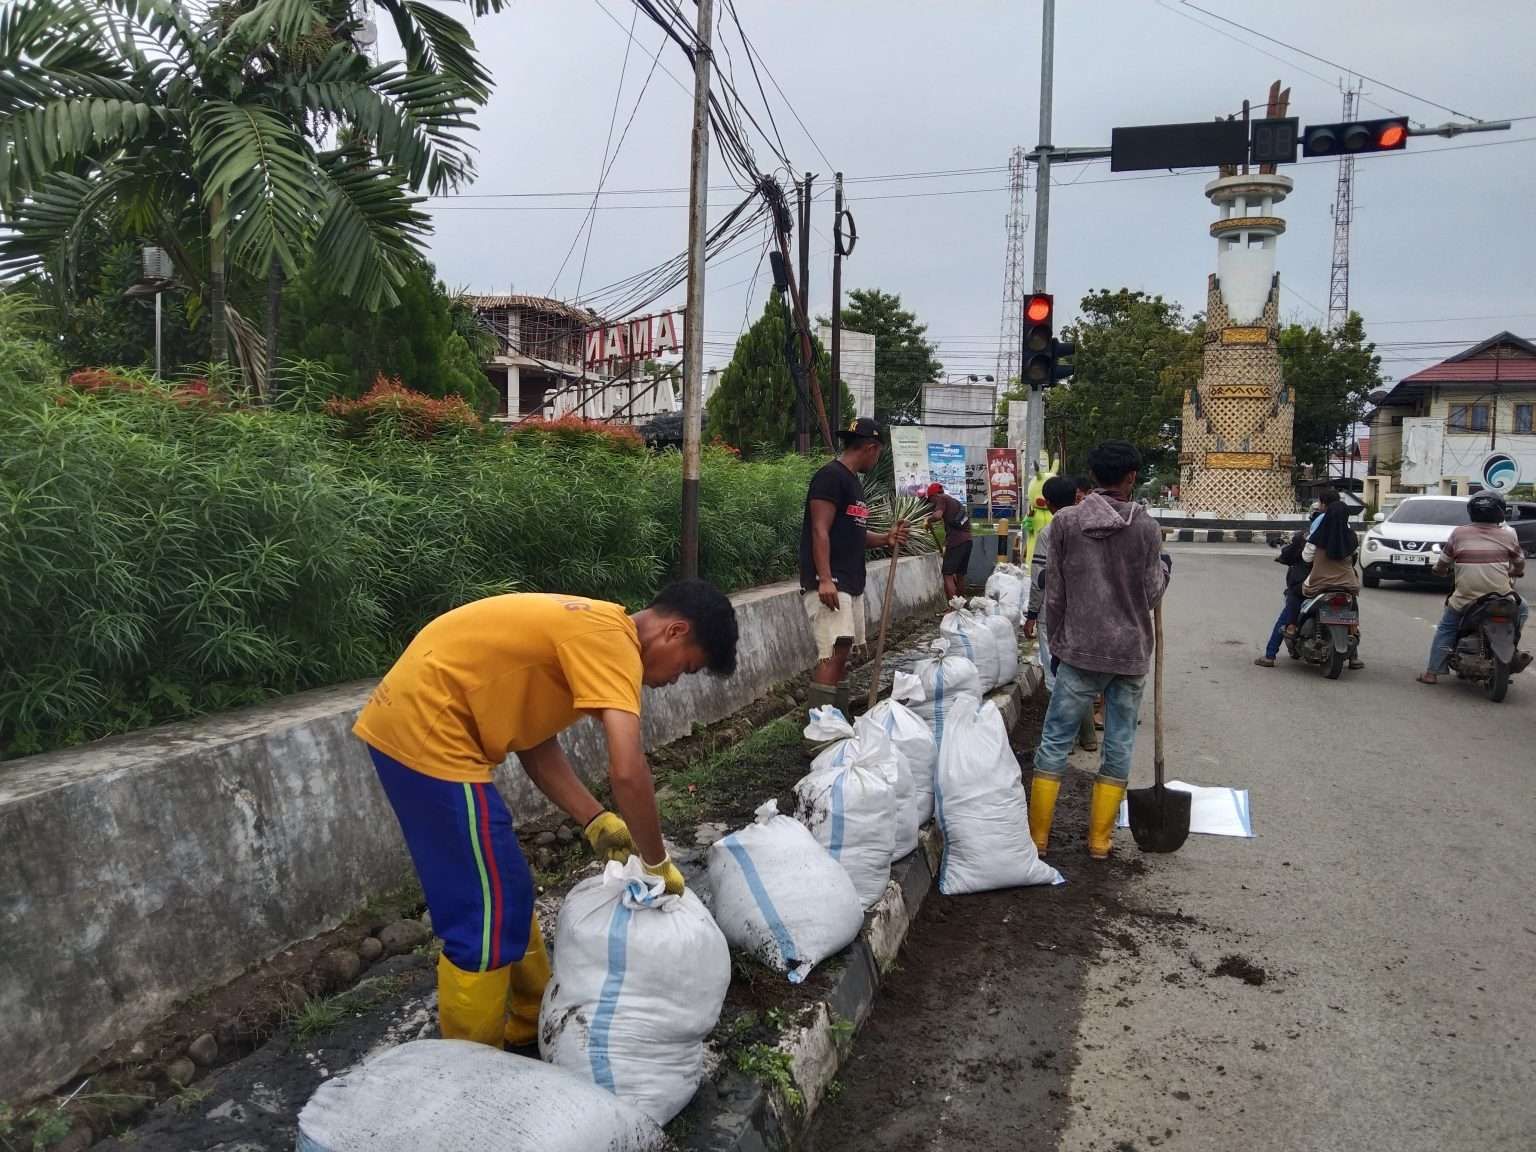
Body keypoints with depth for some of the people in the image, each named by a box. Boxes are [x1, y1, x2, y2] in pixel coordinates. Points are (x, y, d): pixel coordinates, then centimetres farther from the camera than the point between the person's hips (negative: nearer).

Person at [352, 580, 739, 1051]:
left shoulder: (592, 630, 14)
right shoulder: (613, 640, -16)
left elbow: (534, 740, 14)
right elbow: (628, 772, -25)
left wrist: (596, 822, 8)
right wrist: (658, 863, -10)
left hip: (412, 721, 10)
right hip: (426, 731, -10)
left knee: (503, 893, 20)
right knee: (488, 916, 1)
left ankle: (531, 1024, 35)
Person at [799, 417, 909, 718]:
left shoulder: (853, 481, 19)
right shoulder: (830, 476, -10)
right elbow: (820, 531, -17)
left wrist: (885, 538, 10)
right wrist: (825, 579, -24)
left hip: (851, 583, 10)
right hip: (828, 582, -10)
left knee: (841, 654, 10)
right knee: (833, 652, -16)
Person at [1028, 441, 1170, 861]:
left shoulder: (1065, 522, -4)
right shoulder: (1146, 527, -4)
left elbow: (1054, 593, 0)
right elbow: (1151, 594, 1)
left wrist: (1056, 645, 12)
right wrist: (1164, 566, 22)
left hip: (1079, 651, 0)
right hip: (1131, 652, 1)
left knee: (1054, 741, 6)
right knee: (1119, 745, 11)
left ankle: (1037, 836, 10)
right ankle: (1100, 839, 16)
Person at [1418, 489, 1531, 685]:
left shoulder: (1459, 533, -4)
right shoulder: (1508, 534, -1)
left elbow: (1442, 565, 4)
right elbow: (1519, 565, 13)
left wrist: (1441, 571, 27)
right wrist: (1513, 573, 35)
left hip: (1466, 598, 0)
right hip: (1501, 597, 0)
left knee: (1445, 629, 15)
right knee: (1522, 609, 29)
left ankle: (1432, 672, 8)